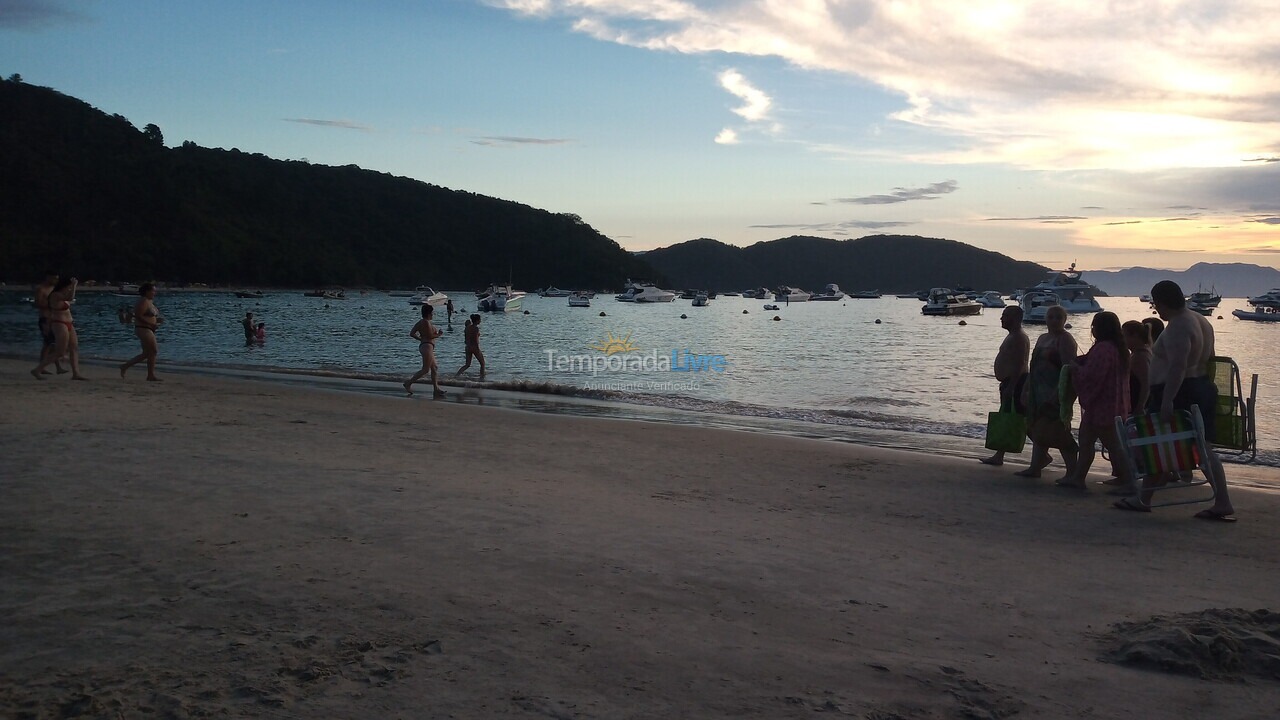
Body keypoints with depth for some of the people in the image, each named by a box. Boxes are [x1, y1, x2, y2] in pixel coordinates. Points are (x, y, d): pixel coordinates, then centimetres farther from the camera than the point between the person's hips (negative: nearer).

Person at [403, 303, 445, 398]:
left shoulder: (419, 322, 13)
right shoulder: (427, 323, -14)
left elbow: (412, 334, 12)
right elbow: (430, 336, -18)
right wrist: (439, 335, -1)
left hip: (423, 345, 11)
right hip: (427, 346, -11)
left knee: (434, 368, 12)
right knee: (425, 369, -9)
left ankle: (436, 389, 12)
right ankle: (409, 383, -9)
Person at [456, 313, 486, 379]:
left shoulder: (467, 328, 7)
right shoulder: (476, 328, -15)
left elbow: (466, 339, 11)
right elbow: (476, 340, -19)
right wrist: (479, 350, -16)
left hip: (468, 347, 7)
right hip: (475, 347, -7)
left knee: (467, 364, 16)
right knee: (482, 363, 11)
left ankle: (455, 375, 2)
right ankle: (482, 378, 9)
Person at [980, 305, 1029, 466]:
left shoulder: (1019, 338, -16)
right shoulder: (1012, 336, 17)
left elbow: (1019, 364, -23)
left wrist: (1010, 387, -26)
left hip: (1015, 382, -11)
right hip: (1009, 382, 11)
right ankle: (998, 456, 18)